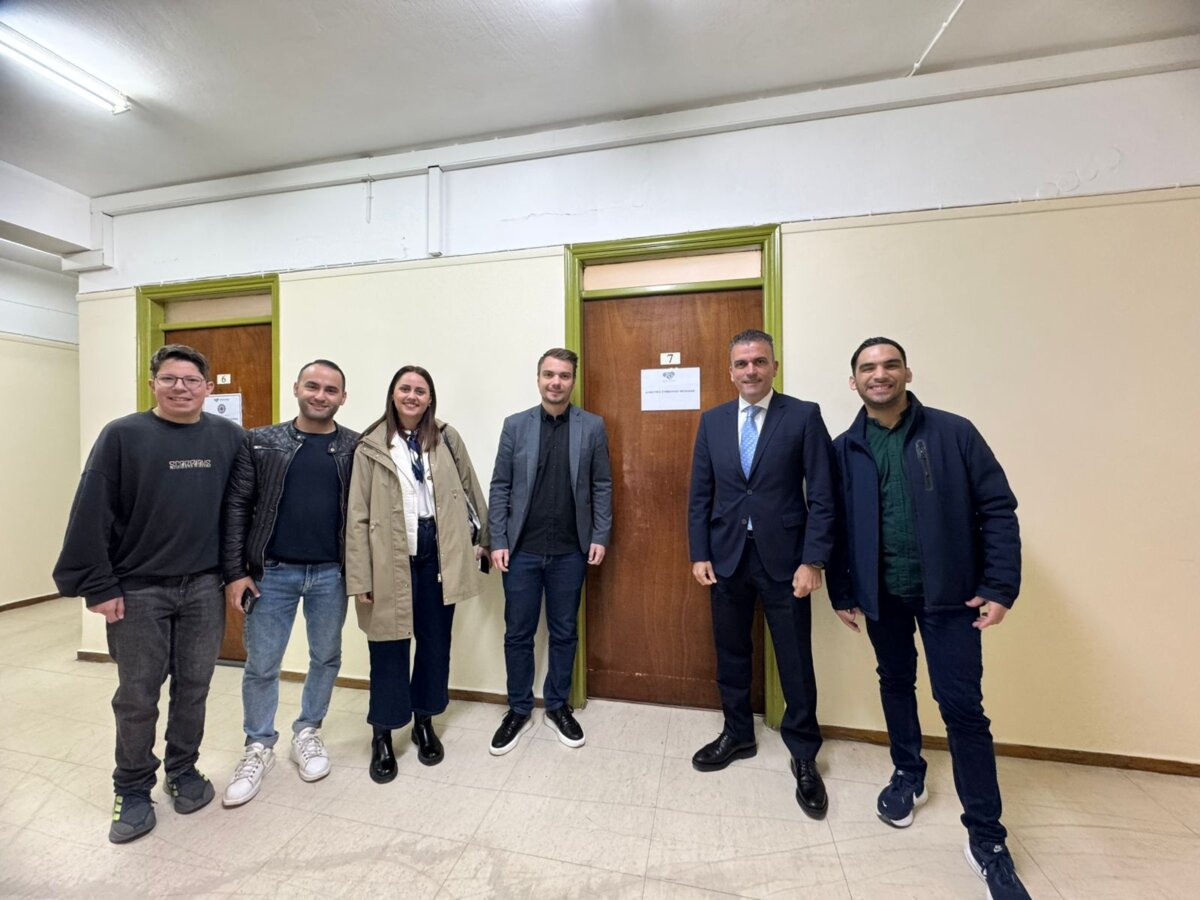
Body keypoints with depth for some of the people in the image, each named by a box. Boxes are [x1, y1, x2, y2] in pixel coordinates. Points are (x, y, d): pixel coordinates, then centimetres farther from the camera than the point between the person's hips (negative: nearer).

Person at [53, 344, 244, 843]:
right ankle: (133, 789, 32)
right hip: (138, 591, -1)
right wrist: (98, 586, -8)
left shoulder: (229, 437, 1)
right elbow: (92, 515, -6)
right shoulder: (122, 435, -5)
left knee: (194, 687, 13)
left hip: (205, 588, 2)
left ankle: (184, 770, 34)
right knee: (137, 696, 11)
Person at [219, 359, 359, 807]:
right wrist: (235, 571, -5)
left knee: (327, 659, 14)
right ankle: (258, 748, 34)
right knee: (261, 666, 12)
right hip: (272, 572, 0)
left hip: (332, 573, 0)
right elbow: (236, 508, 0)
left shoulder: (357, 448, -2)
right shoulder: (261, 442, 0)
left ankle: (308, 733, 37)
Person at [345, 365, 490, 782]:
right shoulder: (370, 447, -3)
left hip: (437, 553, 2)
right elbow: (358, 516, -5)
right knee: (389, 646, 11)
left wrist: (482, 538, 8)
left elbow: (470, 489, 9)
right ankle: (382, 735, 32)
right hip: (391, 558, -2)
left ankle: (424, 721, 36)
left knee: (435, 641, 14)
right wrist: (361, 578, -8)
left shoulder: (447, 439, 4)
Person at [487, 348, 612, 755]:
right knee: (518, 634, 12)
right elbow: (500, 487, 0)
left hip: (570, 551, 0)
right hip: (522, 549, 0)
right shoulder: (515, 425, 0)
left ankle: (557, 706, 35)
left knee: (564, 633, 14)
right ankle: (518, 709, 33)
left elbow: (602, 487, 2)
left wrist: (600, 536, -4)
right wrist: (498, 541, -4)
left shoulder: (593, 427, 0)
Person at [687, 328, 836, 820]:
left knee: (796, 662, 10)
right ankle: (737, 734, 39)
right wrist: (699, 553, 1)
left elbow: (822, 496, -6)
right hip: (726, 556, 3)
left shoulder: (804, 415, -4)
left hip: (783, 558, -2)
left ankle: (804, 755, 33)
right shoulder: (713, 420, 5)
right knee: (730, 653, 16)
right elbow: (699, 494, 5)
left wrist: (812, 561, -11)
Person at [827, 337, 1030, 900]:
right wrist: (841, 591, 2)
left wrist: (1000, 586, -11)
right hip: (881, 593, 2)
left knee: (962, 706, 2)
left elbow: (997, 509, -5)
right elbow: (835, 526, 1)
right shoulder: (844, 450, -2)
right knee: (895, 683, 19)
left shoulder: (953, 433, -6)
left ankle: (986, 839, 21)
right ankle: (908, 775, 42)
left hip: (948, 591, -2)